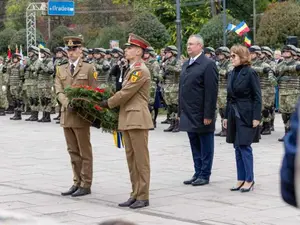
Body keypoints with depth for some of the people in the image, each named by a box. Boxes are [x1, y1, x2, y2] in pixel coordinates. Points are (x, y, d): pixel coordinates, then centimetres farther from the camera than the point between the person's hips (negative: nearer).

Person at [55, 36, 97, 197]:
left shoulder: (88, 68, 0)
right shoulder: (61, 70, 12)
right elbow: (59, 91, 4)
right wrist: (68, 103, -15)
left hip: (81, 116, -5)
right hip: (66, 115, 5)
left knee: (85, 152, 1)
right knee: (73, 152, 10)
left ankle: (85, 185, 5)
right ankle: (77, 183, 17)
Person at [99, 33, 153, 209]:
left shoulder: (141, 70, -13)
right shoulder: (132, 70, 17)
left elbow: (125, 93, -15)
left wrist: (108, 104, -3)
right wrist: (110, 103, 7)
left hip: (138, 119, -10)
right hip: (128, 120, 10)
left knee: (141, 159, -4)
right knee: (131, 159, 12)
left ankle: (143, 197, 1)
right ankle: (135, 195, 18)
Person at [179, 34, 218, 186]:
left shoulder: (208, 64, -11)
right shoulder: (186, 65, 15)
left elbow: (211, 92, -15)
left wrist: (208, 115, -18)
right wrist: (180, 111, 15)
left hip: (201, 115, -8)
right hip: (189, 114, 8)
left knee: (205, 146, 3)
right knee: (195, 147, 13)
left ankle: (204, 175, 9)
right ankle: (198, 173, 20)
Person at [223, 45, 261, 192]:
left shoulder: (250, 73, -10)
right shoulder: (232, 74, 11)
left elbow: (257, 97, -11)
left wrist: (256, 117, -16)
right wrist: (227, 116, 15)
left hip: (246, 116, -7)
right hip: (234, 115, 7)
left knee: (244, 147, -7)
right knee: (238, 148, 9)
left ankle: (249, 180, 2)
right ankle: (241, 179, 15)